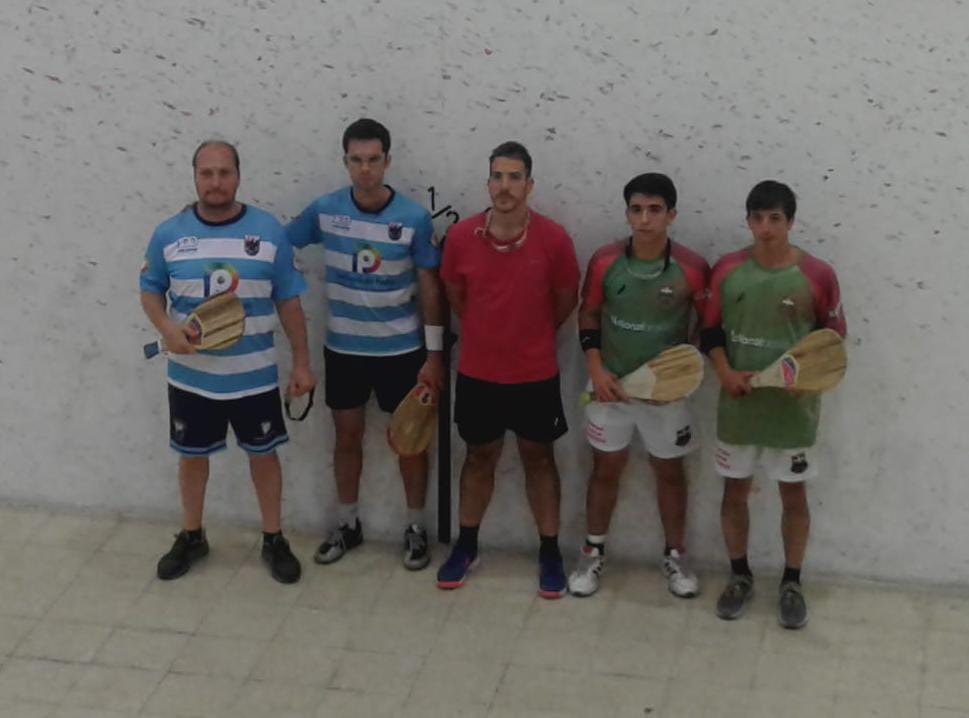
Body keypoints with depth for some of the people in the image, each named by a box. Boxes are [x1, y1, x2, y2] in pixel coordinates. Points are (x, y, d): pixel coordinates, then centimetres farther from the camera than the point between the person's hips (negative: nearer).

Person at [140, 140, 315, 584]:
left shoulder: (268, 231, -8)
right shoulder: (169, 234, -6)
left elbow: (288, 302, -2)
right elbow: (150, 290, 5)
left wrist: (302, 362, -2)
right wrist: (166, 327, -16)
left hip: (254, 375, -1)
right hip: (191, 374, 1)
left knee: (263, 455, 11)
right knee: (191, 456, 15)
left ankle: (273, 540, 28)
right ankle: (191, 537, 35)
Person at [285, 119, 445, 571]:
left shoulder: (414, 218, -13)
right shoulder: (324, 210, -7)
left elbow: (430, 288, -8)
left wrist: (434, 354, -8)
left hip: (400, 350, -2)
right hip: (343, 348, 2)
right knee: (347, 437, 14)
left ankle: (416, 529, 24)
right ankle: (347, 525, 31)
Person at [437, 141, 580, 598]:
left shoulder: (553, 240, -15)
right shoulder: (461, 236, -10)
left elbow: (567, 300, 1)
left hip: (536, 375, -1)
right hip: (477, 373, 1)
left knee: (538, 458, 12)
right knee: (480, 457, 16)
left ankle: (550, 553, 24)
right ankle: (466, 546, 31)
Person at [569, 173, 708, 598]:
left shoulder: (691, 269, -14)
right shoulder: (605, 262, -11)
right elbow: (588, 315, 1)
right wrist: (596, 368, -10)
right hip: (612, 385, 1)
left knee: (669, 471, 13)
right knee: (606, 468, 13)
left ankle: (675, 555, 30)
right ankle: (593, 552, 29)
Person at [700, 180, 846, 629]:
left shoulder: (817, 276, -10)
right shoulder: (727, 270, -4)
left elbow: (833, 339, 0)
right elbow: (710, 331, 3)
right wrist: (725, 373, -13)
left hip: (793, 407, -2)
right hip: (738, 405, 2)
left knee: (793, 495, 10)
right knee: (735, 490, 12)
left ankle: (792, 583, 26)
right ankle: (740, 576, 31)